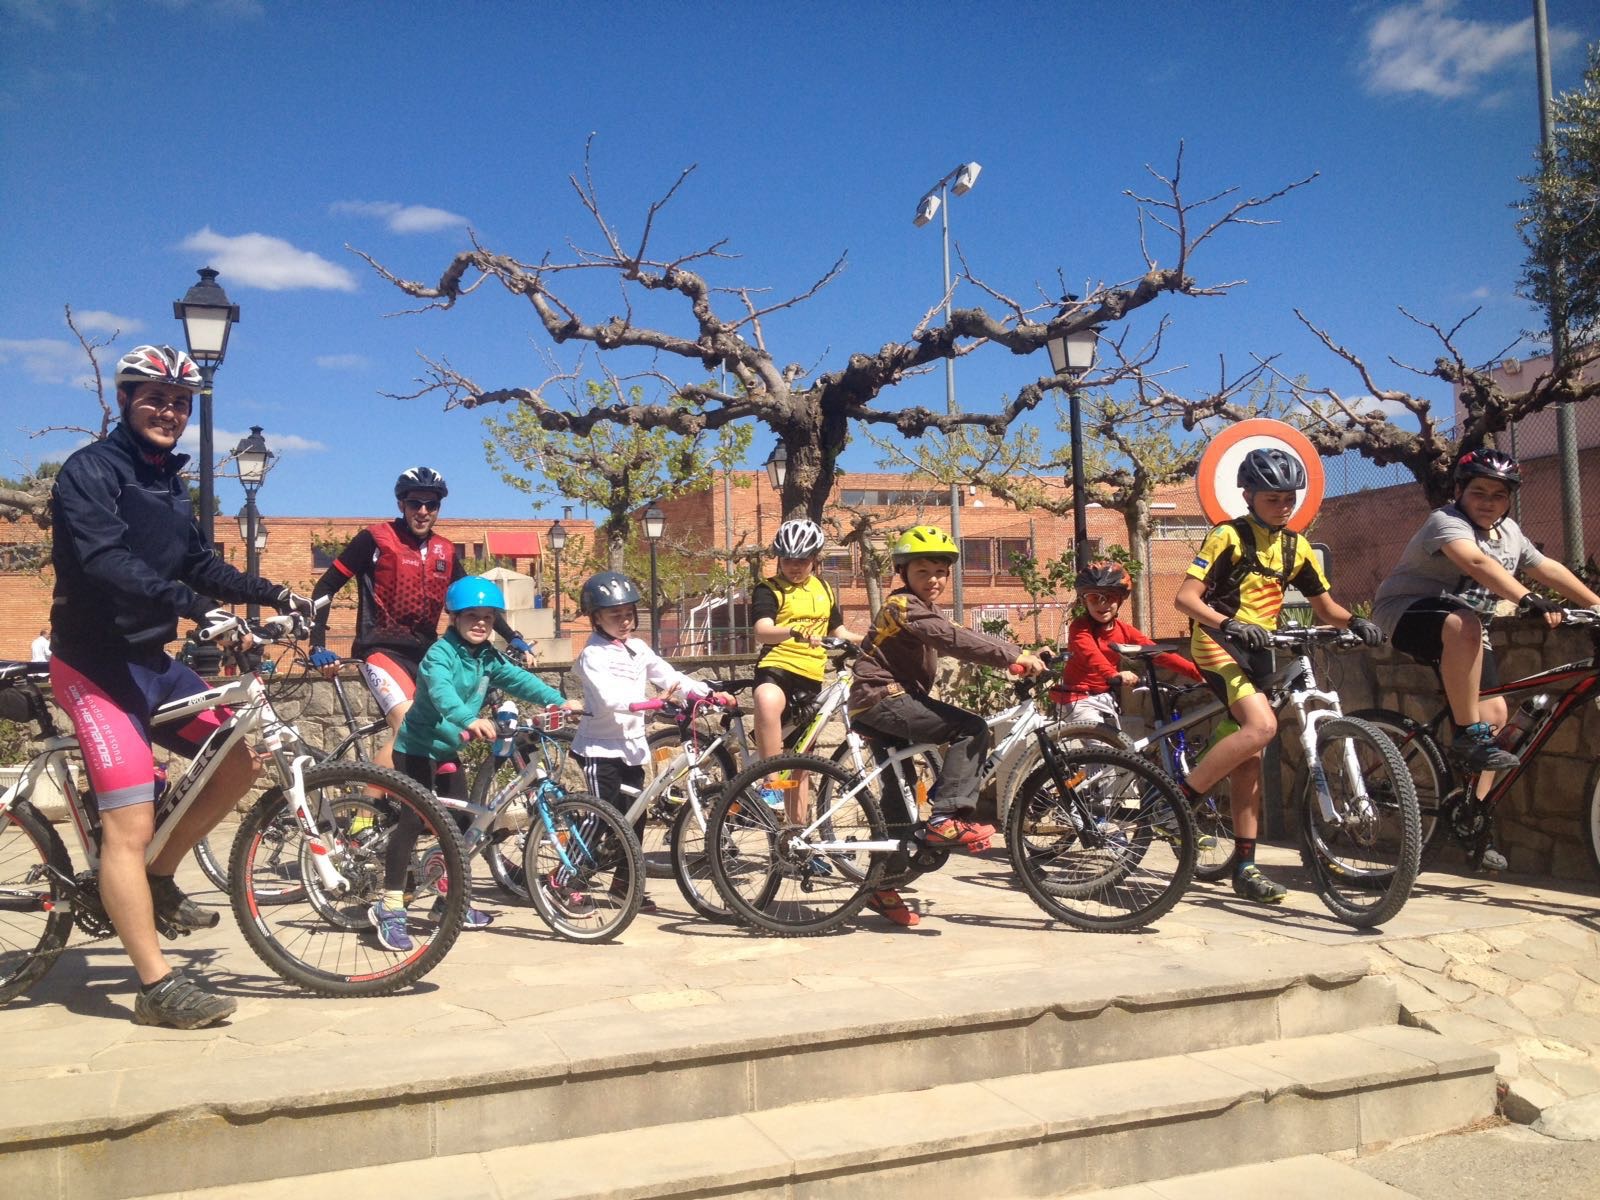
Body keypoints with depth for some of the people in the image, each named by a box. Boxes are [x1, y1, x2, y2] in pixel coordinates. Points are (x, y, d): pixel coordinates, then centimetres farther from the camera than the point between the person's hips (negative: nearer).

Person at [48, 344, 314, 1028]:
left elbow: (198, 564, 20)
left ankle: (158, 882, 21)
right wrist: (193, 605, -38)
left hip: (150, 660, 9)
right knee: (131, 820, -12)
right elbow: (103, 561, -27)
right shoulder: (91, 470, -12)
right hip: (94, 665, -8)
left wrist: (275, 595, 11)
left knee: (240, 758, 5)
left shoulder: (168, 482, 14)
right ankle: (158, 987, -9)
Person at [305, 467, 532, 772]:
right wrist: (318, 646, -11)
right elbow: (325, 588, -3)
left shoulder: (446, 551, 10)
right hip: (381, 649, -6)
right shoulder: (375, 539, -5)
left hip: (425, 653, 6)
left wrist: (511, 637, 4)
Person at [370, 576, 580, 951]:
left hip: (448, 749, 8)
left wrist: (560, 701, -12)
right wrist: (469, 719, -58)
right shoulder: (440, 653, -22)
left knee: (461, 821, 9)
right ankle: (389, 907, -5)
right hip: (417, 747, -8)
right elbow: (441, 691, -40)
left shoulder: (488, 657, 2)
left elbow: (518, 679, 0)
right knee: (413, 821, -13)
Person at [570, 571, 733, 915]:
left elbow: (670, 676, 6)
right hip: (600, 748, -7)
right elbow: (609, 697, -26)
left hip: (631, 746, 7)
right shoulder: (593, 654, -12)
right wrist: (654, 699, -37)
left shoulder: (637, 648, 11)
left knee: (634, 818, 9)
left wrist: (709, 693, -8)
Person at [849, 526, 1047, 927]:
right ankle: (946, 819, -22)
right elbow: (955, 640, -25)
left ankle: (882, 888, 22)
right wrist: (1015, 655, -31)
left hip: (889, 703, 10)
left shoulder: (923, 611, 20)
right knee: (971, 729, -21)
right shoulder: (903, 605, -13)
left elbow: (953, 644, 15)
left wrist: (1023, 656, 6)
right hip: (882, 699, -10)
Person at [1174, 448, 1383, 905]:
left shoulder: (1295, 546, 10)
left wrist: (1354, 622, -7)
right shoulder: (1228, 537, -9)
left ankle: (1244, 867, 9)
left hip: (1257, 652, 7)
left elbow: (1324, 605, 14)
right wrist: (1229, 624, -32)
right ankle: (1178, 798, -15)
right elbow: (1185, 597, -16)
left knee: (1250, 756, 4)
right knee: (1262, 726, -28)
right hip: (1218, 648, -6)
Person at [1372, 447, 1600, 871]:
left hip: (1465, 629, 8)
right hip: (1407, 612, -8)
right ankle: (1468, 736, -33)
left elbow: (1548, 568, 15)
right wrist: (1528, 600, -48)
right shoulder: (1446, 522, -18)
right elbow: (1476, 562, -36)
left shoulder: (1508, 531, 9)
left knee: (1494, 714, -5)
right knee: (1465, 624, -41)